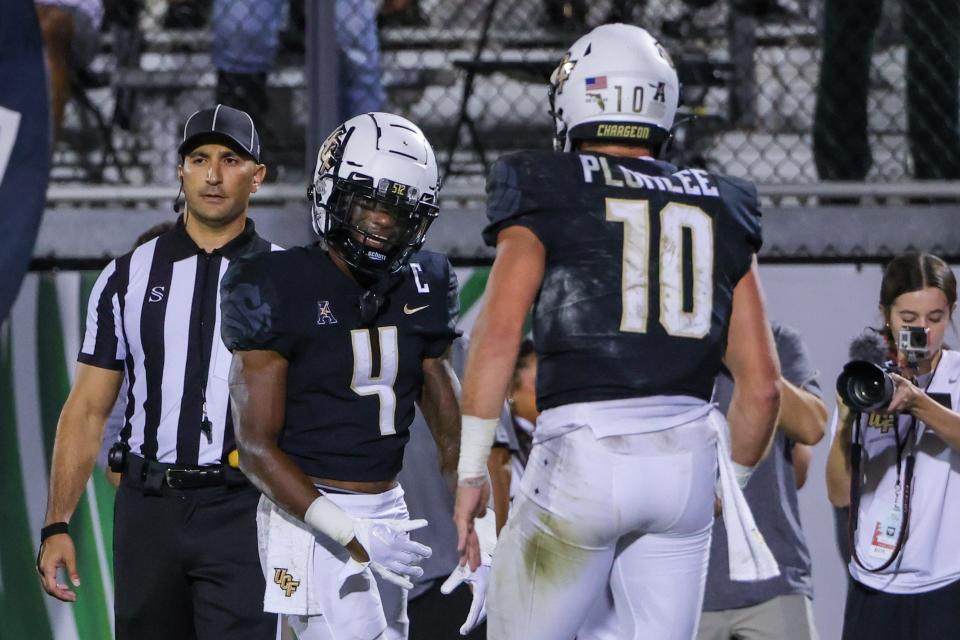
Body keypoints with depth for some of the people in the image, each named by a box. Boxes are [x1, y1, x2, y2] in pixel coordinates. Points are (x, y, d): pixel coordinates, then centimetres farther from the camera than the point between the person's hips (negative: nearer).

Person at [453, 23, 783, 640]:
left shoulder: (546, 194, 2)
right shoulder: (720, 209, 14)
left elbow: (499, 334, -11)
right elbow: (762, 383, 11)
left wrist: (471, 470, -7)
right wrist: (732, 482, 25)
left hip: (584, 455, -4)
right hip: (687, 453, 4)